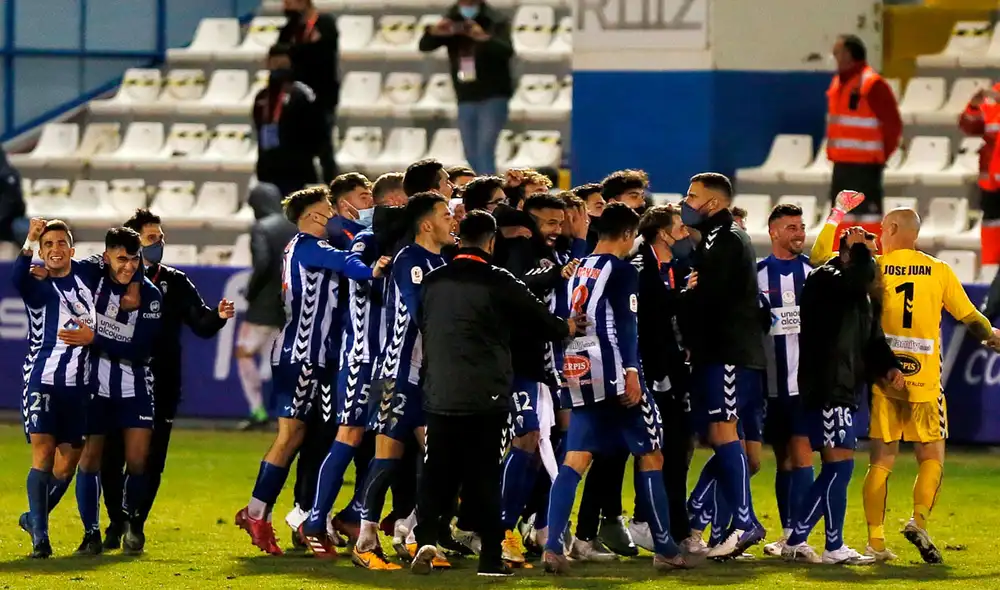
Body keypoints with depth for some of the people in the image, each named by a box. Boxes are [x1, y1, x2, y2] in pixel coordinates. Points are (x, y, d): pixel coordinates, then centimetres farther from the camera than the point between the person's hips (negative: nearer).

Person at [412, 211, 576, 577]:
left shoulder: (434, 282, 6)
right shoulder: (498, 283, -7)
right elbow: (540, 319, 3)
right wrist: (567, 328, 24)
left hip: (440, 395, 3)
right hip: (486, 396, -3)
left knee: (437, 474, 9)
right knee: (485, 477, 4)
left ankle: (427, 537, -11)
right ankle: (491, 559, 5)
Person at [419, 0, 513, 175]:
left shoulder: (496, 21, -7)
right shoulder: (452, 23, 5)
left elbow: (507, 51, -25)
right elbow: (424, 46, -3)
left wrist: (484, 38, -44)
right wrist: (434, 32, -25)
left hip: (493, 96, -6)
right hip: (466, 99, 6)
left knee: (484, 151, -17)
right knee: (472, 156, 10)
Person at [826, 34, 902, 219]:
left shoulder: (872, 84, -13)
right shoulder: (837, 83, 13)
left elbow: (892, 124, -12)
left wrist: (879, 156, -6)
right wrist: (832, 153, 16)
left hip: (865, 165, -9)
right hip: (841, 164, 9)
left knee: (867, 216, -9)